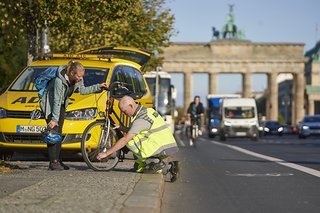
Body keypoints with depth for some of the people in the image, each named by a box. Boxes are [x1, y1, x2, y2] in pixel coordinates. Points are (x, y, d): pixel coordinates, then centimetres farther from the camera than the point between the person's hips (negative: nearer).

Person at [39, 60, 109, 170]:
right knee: (53, 131, -13)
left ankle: (58, 160, 10)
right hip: (50, 104, -7)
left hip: (61, 104, 7)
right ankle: (53, 162, -14)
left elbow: (82, 90, 6)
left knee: (59, 132, 6)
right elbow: (56, 101, -27)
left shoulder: (78, 79, -12)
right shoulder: (59, 80, -32)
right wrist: (54, 119, -23)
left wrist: (98, 87, -4)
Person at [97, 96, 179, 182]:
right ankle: (168, 167, 6)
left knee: (130, 142, -13)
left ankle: (153, 161, -10)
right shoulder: (147, 110, 12)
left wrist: (106, 153, -17)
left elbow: (125, 140, -21)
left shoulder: (141, 119, -18)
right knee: (138, 168, 13)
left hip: (163, 148, -10)